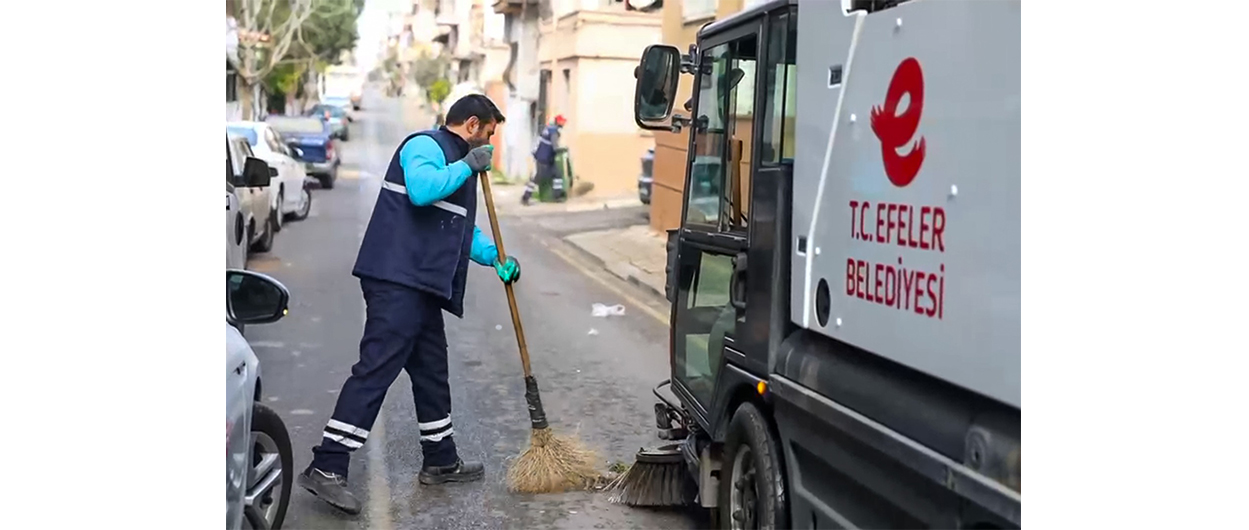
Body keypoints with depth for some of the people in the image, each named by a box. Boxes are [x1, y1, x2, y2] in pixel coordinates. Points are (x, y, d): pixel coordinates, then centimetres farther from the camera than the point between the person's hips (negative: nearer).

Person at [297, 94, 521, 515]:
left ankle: (440, 461, 28)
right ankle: (326, 468, -13)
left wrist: (496, 258, 17)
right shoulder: (425, 146, -6)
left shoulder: (458, 163, 25)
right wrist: (467, 166, -15)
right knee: (376, 369, -14)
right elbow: (421, 189, -28)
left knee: (432, 371, 16)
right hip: (396, 280, -11)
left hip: (423, 287, 11)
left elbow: (461, 228, 31)